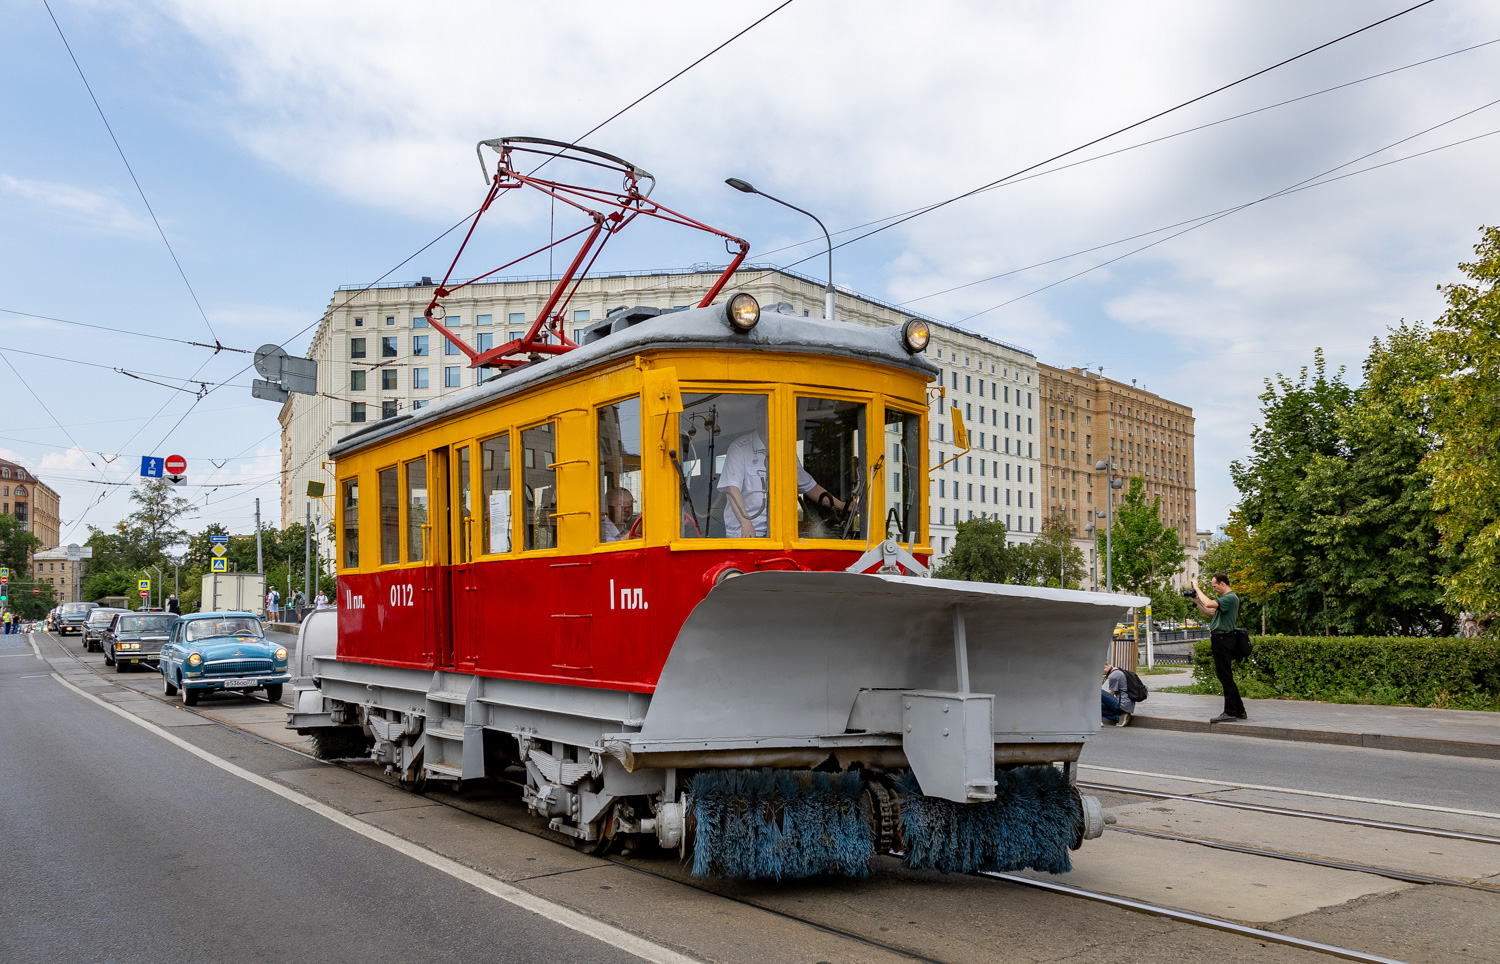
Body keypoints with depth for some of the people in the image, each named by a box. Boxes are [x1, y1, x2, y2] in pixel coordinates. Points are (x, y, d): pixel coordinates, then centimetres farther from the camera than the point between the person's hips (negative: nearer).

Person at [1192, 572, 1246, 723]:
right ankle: (1239, 710, 20)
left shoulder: (1231, 598, -14)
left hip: (1223, 639, -11)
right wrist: (1196, 600, 16)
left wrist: (1197, 589, -13)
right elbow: (1209, 613, 24)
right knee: (1224, 676, 14)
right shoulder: (1225, 598, 19)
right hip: (1219, 639, 11)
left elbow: (1209, 604, -26)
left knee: (1225, 676, -7)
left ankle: (1230, 712, -5)